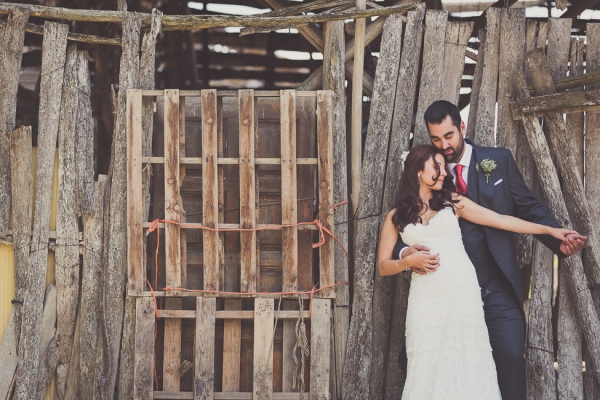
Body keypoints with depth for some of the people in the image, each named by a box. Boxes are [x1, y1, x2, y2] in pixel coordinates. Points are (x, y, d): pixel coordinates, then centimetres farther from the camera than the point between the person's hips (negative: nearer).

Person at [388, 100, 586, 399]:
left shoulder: (499, 160, 4)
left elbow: (529, 208, 3)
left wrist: (559, 240, -14)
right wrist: (406, 251, -23)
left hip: (500, 290, -1)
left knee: (510, 358, -7)